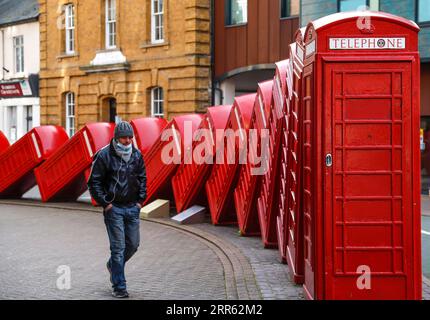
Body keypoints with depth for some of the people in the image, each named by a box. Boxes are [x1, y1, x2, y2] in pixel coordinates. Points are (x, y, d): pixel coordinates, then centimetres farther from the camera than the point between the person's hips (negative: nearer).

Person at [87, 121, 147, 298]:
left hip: (133, 208, 5)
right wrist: (105, 203, -11)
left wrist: (140, 200, 8)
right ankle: (119, 287, 4)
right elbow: (94, 182, -7)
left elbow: (142, 178, 16)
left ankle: (113, 266, 37)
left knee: (133, 245, 9)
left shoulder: (137, 155, 5)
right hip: (113, 208, -5)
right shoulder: (104, 155, -10)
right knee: (118, 247, -5)